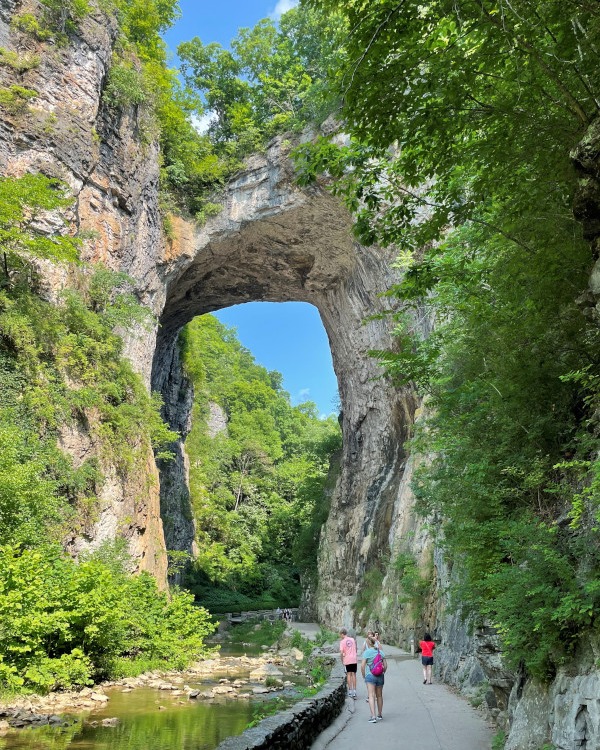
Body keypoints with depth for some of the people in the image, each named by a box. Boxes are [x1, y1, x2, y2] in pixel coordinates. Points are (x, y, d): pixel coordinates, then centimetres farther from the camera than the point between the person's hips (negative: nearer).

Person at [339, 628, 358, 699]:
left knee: (348, 674, 9)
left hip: (347, 660, -3)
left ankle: (350, 690, 7)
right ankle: (354, 691, 3)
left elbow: (341, 653, -11)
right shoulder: (352, 639, 10)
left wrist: (342, 661, 1)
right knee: (353, 674, 6)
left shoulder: (342, 641, -4)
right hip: (354, 659, 3)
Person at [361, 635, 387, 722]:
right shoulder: (381, 652, 6)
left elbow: (362, 665, -12)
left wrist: (363, 676, 1)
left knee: (371, 696, -6)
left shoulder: (366, 652, -8)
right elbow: (385, 665, 6)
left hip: (370, 676, -5)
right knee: (379, 696, 17)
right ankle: (379, 714, 29)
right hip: (380, 676, 5)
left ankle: (373, 716, -17)